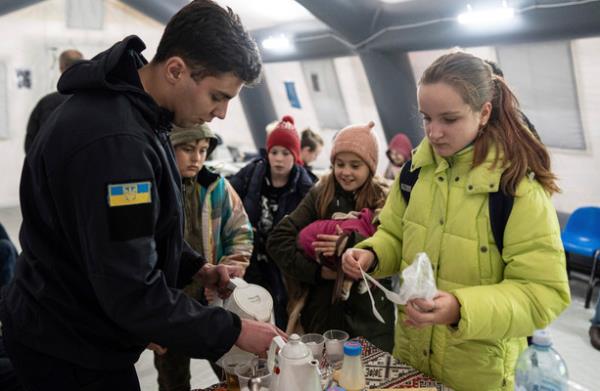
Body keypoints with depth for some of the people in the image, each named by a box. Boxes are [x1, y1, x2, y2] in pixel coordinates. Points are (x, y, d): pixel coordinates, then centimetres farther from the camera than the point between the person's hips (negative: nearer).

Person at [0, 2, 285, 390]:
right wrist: (233, 331, -21)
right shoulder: (113, 141, -31)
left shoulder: (133, 110, 1)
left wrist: (198, 268, 1)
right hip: (70, 350, -9)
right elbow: (131, 291, -30)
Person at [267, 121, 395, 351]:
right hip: (323, 312, 1)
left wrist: (351, 245, -26)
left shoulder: (384, 202, -2)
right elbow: (278, 240, -4)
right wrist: (316, 271, -14)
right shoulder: (320, 195, 1)